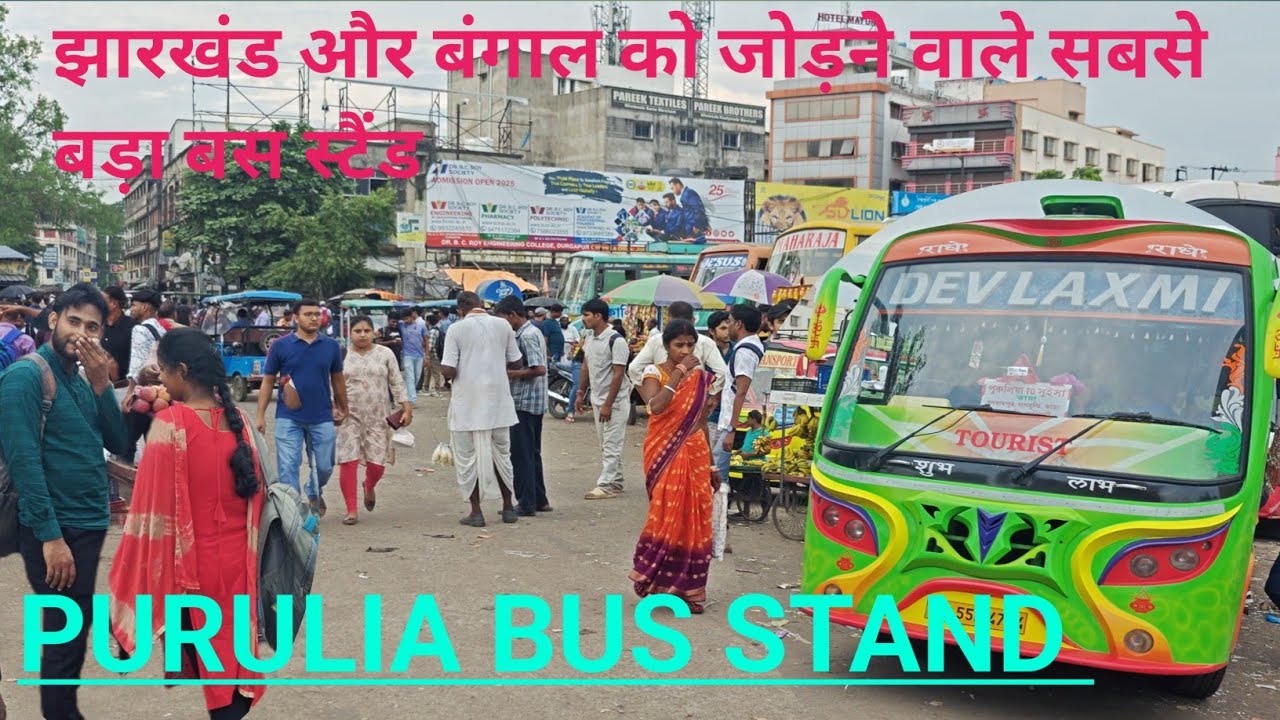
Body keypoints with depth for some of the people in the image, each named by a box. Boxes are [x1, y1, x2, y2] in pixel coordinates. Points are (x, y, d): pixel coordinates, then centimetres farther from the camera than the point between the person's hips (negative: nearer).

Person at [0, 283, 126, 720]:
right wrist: (50, 536, -22)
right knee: (66, 635, -2)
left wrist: (102, 385, -8)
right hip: (55, 528, -8)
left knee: (75, 630, 19)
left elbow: (118, 444, 6)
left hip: (89, 522, 8)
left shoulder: (81, 378, 11)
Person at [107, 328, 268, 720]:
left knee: (202, 657, 8)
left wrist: (131, 580, -4)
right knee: (231, 648, 14)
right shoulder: (238, 419, 1)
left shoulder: (170, 423, -16)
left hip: (189, 564, -5)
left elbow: (154, 507, -14)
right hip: (236, 559, 5)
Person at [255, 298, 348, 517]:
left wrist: (343, 409, 21)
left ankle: (314, 494, 42)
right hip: (289, 418, -2)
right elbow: (268, 382, 2)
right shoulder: (280, 346, -3)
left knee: (325, 467, 11)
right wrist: (260, 416, -2)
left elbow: (337, 380, 14)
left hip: (322, 418, 2)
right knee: (288, 467, -3)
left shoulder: (331, 346, 3)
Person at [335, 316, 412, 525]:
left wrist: (406, 408, 0)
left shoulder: (385, 354, 7)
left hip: (378, 417, 1)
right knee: (348, 461, -7)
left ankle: (369, 487, 35)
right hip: (350, 416, -1)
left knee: (377, 462, -1)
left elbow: (397, 384, 7)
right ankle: (351, 510, 1)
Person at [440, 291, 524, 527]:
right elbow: (516, 364, 5)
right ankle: (508, 508, 23)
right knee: (501, 454, 16)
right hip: (498, 401, 3)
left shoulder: (456, 329, -8)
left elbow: (448, 371, -13)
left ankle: (476, 512, 9)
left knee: (468, 457, 7)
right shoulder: (503, 325, 1)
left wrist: (442, 369, 9)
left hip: (467, 404, -3)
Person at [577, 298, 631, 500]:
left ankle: (606, 484, -2)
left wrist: (608, 404, -22)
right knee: (605, 444, 14)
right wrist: (581, 393, 14)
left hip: (614, 400, -9)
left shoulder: (616, 340, -19)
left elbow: (618, 374, -20)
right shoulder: (589, 337, 6)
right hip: (597, 398, 9)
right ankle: (616, 481, 23)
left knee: (611, 445, -4)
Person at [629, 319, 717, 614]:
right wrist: (678, 373, -21)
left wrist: (711, 465, 15)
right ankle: (656, 578, 4)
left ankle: (688, 588, 12)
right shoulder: (655, 373, -3)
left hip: (695, 453, 4)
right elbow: (656, 406, -24)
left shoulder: (701, 377, 10)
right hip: (664, 454, -4)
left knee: (694, 520, 3)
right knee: (668, 515, -11)